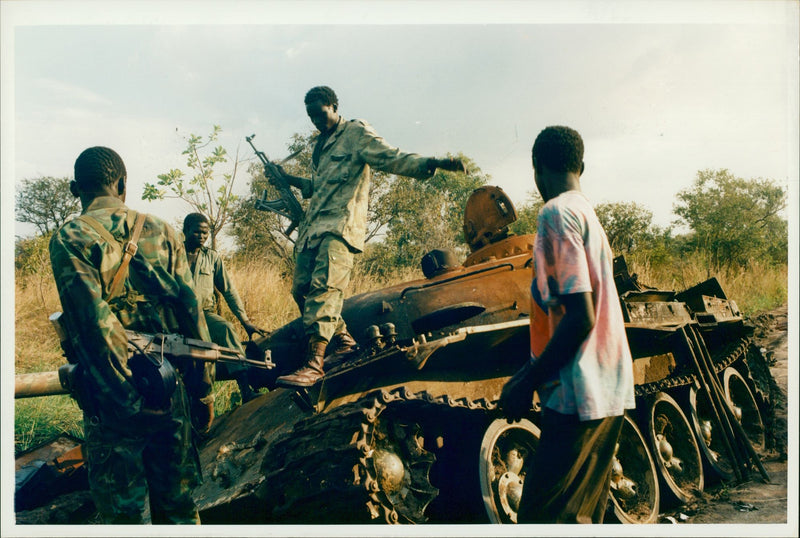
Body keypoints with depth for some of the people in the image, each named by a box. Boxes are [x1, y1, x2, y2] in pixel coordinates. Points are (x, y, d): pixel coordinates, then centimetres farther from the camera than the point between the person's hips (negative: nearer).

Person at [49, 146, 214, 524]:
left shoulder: (69, 239, -6)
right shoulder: (162, 232, 5)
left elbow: (95, 323, -17)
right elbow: (191, 313, 3)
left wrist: (131, 402, -14)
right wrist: (203, 390, 8)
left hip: (114, 398, -3)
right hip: (171, 392, 4)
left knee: (124, 510, 9)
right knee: (176, 500, 16)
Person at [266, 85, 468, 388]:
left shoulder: (356, 133, 2)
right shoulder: (321, 145, 27)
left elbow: (391, 158, -12)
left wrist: (432, 163, -28)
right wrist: (286, 178, 37)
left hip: (341, 225, -9)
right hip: (312, 226, 9)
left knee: (324, 285, -23)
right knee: (301, 288, 4)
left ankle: (314, 363, -31)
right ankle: (342, 338, 19)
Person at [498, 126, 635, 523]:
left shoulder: (557, 213, -12)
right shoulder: (588, 214, 17)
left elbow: (581, 318, -19)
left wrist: (526, 383, -12)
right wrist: (532, 369, 25)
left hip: (579, 396, -10)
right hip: (611, 395, 10)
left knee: (540, 517, -8)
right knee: (583, 515, 15)